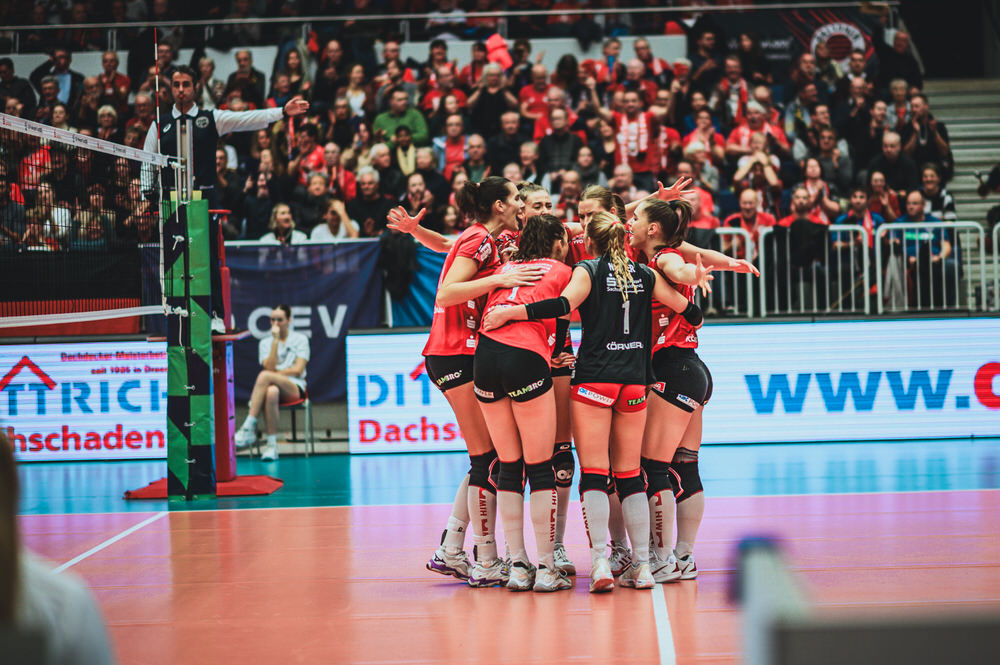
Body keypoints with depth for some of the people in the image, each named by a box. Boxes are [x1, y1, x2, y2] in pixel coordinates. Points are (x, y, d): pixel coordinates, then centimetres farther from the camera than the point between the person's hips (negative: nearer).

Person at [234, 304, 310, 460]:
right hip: (274, 386, 2)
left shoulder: (300, 339, 10)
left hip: (294, 389, -2)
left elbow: (298, 370, -1)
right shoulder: (265, 342, 16)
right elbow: (270, 367, -2)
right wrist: (275, 340, -6)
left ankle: (248, 428, -38)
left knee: (264, 376, -34)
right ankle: (271, 445, -40)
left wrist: (275, 373, -3)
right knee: (271, 392, -41)